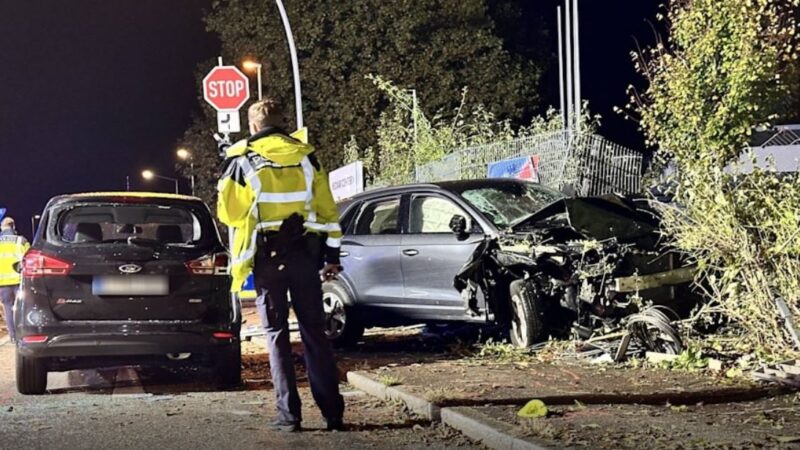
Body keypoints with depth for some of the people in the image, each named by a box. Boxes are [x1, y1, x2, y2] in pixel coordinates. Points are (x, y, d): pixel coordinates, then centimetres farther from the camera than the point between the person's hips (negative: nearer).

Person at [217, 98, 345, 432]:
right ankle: (332, 411, 6)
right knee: (314, 332, 8)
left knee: (277, 334, 4)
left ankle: (289, 414, -1)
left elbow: (228, 213, -1)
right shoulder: (304, 155, 5)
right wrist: (332, 254, 11)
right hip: (304, 252, 2)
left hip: (267, 254, -2)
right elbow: (327, 208, 5)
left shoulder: (242, 160, -3)